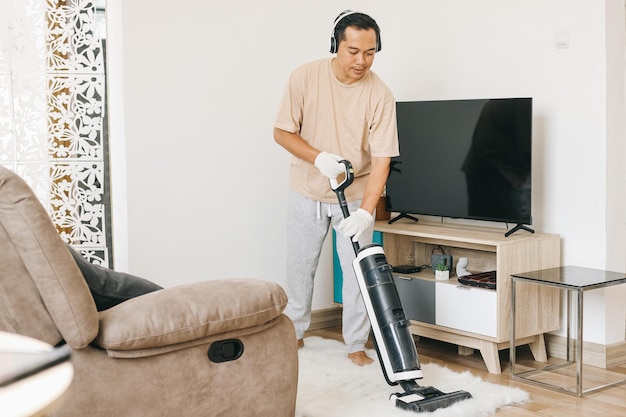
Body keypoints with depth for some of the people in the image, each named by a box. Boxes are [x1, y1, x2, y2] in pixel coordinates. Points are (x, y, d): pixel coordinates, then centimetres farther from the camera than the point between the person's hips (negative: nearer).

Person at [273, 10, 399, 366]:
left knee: (359, 271, 0)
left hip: (356, 197, -1)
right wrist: (319, 157, -25)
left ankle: (357, 345, 14)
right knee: (301, 267, 12)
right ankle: (295, 332, 32)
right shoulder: (305, 77, -15)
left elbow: (381, 160, -19)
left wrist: (366, 212, -30)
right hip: (308, 193, 1)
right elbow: (282, 132, -9)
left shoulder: (380, 94, -17)